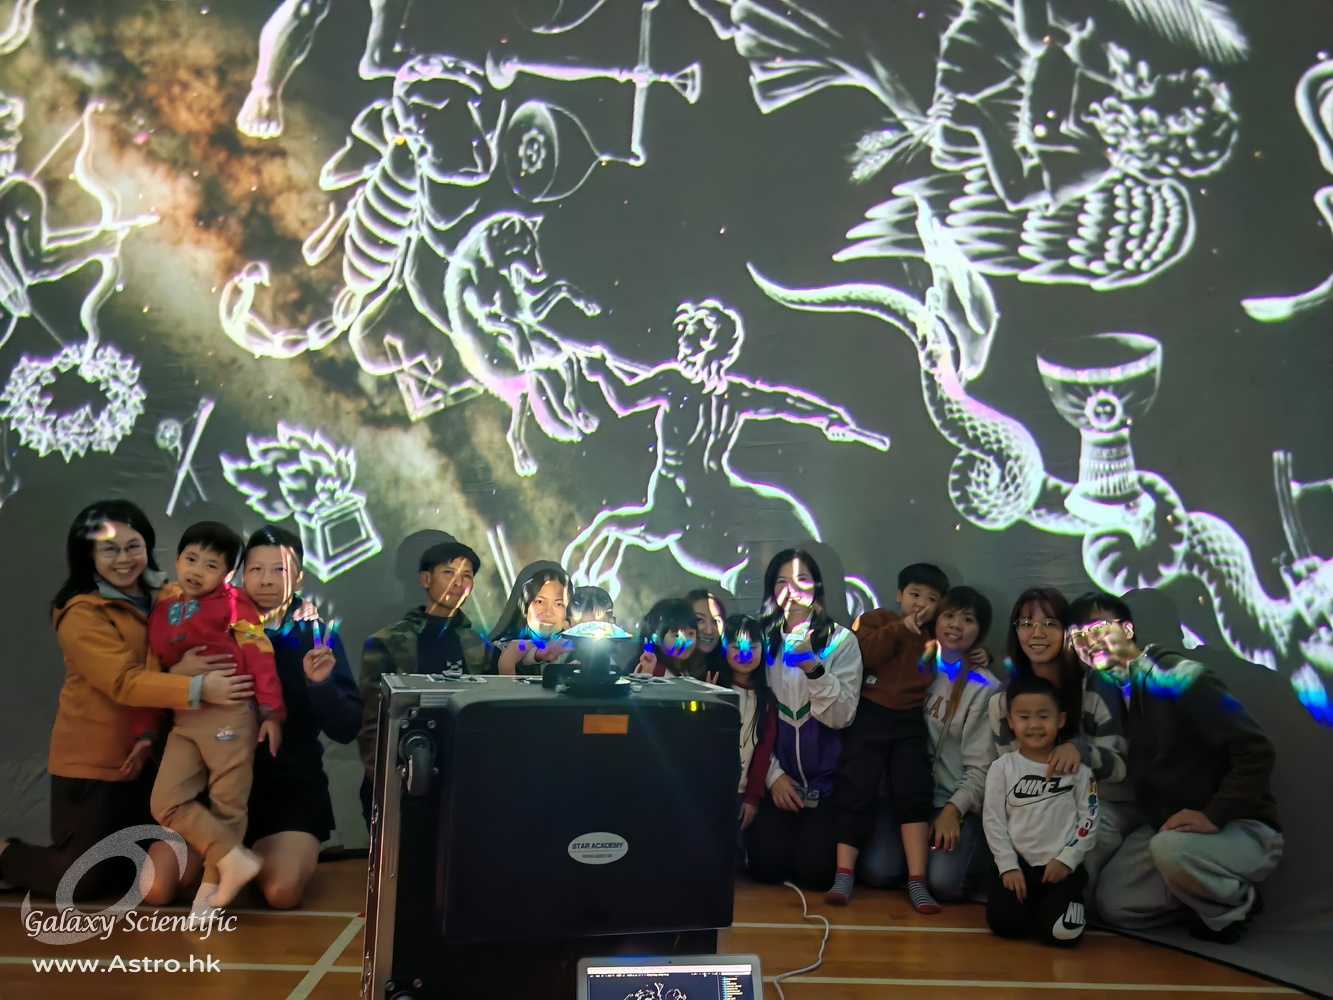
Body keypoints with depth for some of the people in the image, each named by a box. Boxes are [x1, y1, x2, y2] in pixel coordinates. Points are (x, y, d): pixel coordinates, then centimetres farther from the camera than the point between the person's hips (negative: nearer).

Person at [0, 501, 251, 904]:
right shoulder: (81, 613, -15)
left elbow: (183, 658, 3)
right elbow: (123, 681, -26)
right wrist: (197, 688, -39)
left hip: (150, 757, 6)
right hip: (92, 761, -6)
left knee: (157, 884, 9)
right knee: (80, 881, 4)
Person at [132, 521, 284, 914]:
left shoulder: (233, 603, -4)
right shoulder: (162, 609, 13)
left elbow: (260, 658, -8)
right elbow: (151, 674, 16)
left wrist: (271, 712, -14)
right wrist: (145, 731, 15)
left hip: (229, 715, -6)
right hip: (183, 721, 6)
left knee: (226, 804, 2)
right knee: (166, 803, -3)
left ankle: (213, 881, 18)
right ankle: (235, 860, 3)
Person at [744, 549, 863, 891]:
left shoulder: (841, 641, -3)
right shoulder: (763, 640, 4)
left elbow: (841, 717, -11)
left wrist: (814, 670, -25)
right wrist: (773, 775, -7)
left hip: (825, 780, -1)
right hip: (777, 777, 2)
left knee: (814, 871, -12)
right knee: (767, 867, -11)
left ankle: (816, 829, 20)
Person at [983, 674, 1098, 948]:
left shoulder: (1078, 767, 0)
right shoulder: (1002, 767, 0)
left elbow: (1089, 818, 0)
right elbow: (993, 820, -1)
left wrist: (1067, 859, -9)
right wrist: (1008, 866, -8)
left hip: (1063, 866, -1)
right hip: (1018, 863, 1)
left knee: (1059, 930, -22)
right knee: (1004, 923, -19)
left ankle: (1066, 901, 14)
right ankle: (1030, 902, 17)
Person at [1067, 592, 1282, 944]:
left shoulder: (1181, 678, -19)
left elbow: (1256, 751, -23)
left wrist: (1214, 816, -26)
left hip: (1241, 829, -7)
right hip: (1165, 828, 8)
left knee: (1171, 848, -36)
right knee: (1114, 904, -5)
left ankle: (1236, 903, -5)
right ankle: (1212, 892, 15)